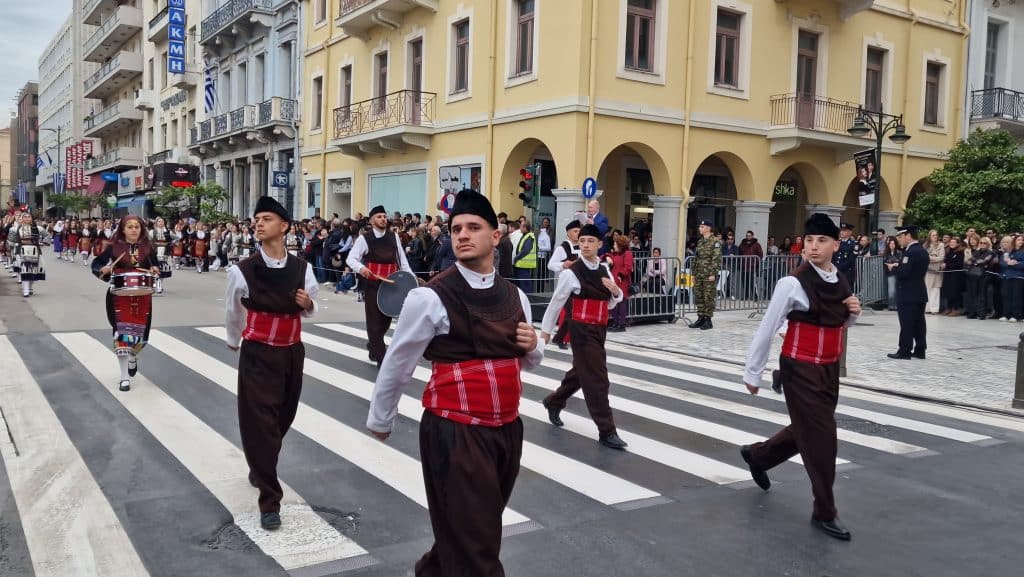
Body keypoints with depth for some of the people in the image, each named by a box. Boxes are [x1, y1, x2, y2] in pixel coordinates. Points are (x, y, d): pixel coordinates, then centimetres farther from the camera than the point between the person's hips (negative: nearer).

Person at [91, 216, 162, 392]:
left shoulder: (147, 247, 2)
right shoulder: (114, 247, -3)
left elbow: (156, 264, 14)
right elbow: (96, 264, 4)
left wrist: (155, 270, -9)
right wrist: (102, 269, -17)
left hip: (142, 295, 2)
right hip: (120, 295, -2)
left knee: (141, 331, 4)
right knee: (122, 332, -7)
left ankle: (133, 356, 41)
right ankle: (125, 377, -2)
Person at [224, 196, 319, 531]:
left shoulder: (302, 269, -4)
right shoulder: (242, 271, -11)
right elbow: (232, 312, 8)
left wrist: (307, 304, -13)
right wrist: (233, 342, 23)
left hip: (292, 352, 4)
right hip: (257, 354, -4)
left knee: (283, 418, 18)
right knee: (260, 422, -5)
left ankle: (260, 468, 46)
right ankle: (269, 500, 4)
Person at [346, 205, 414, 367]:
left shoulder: (394, 237, 9)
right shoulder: (364, 238, -3)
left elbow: (402, 259, 9)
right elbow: (351, 258, -7)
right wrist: (360, 268, -28)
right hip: (372, 284, -4)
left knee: (387, 318, 12)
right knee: (374, 319, -2)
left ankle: (373, 344, 38)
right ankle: (381, 357, 3)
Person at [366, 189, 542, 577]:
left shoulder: (515, 296, 6)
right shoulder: (430, 298, -13)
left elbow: (528, 362, 20)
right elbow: (397, 364, -3)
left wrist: (532, 346, -4)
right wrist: (380, 421, 9)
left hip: (508, 428, 7)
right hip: (455, 432, -6)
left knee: (470, 531, 23)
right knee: (473, 544, 0)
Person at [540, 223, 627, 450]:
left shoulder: (604, 269, 5)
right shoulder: (571, 273, -14)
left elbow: (612, 303, 15)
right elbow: (556, 302, -3)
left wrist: (616, 291, -7)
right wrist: (546, 329, 5)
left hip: (599, 329, 7)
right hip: (581, 330, -7)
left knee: (580, 373, 21)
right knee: (596, 378, -7)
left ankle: (554, 403, 45)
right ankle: (606, 431, 1)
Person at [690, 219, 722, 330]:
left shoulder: (715, 242, -8)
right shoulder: (700, 242, 15)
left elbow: (717, 259, -13)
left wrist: (713, 274, -19)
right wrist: (694, 274, 16)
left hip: (709, 275, -7)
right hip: (699, 275, 7)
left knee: (709, 297, -2)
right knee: (698, 296, 8)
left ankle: (708, 320, 4)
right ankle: (701, 319, 15)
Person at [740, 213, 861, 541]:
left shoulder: (842, 282, 4)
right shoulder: (793, 284, -18)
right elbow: (767, 329, -13)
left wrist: (853, 313, -5)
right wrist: (753, 373, -9)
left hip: (830, 368, 8)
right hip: (800, 369, -7)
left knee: (808, 431, 19)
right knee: (820, 435, -2)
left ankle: (757, 455, 44)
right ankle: (825, 512, 14)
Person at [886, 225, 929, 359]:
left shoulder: (911, 252, -18)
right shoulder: (923, 251, 13)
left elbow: (903, 273, -24)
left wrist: (893, 268, -7)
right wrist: (898, 266, 9)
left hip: (908, 294, -9)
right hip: (920, 293, 9)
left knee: (906, 324, -5)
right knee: (919, 323, 11)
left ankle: (905, 351, -1)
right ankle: (920, 350, 14)